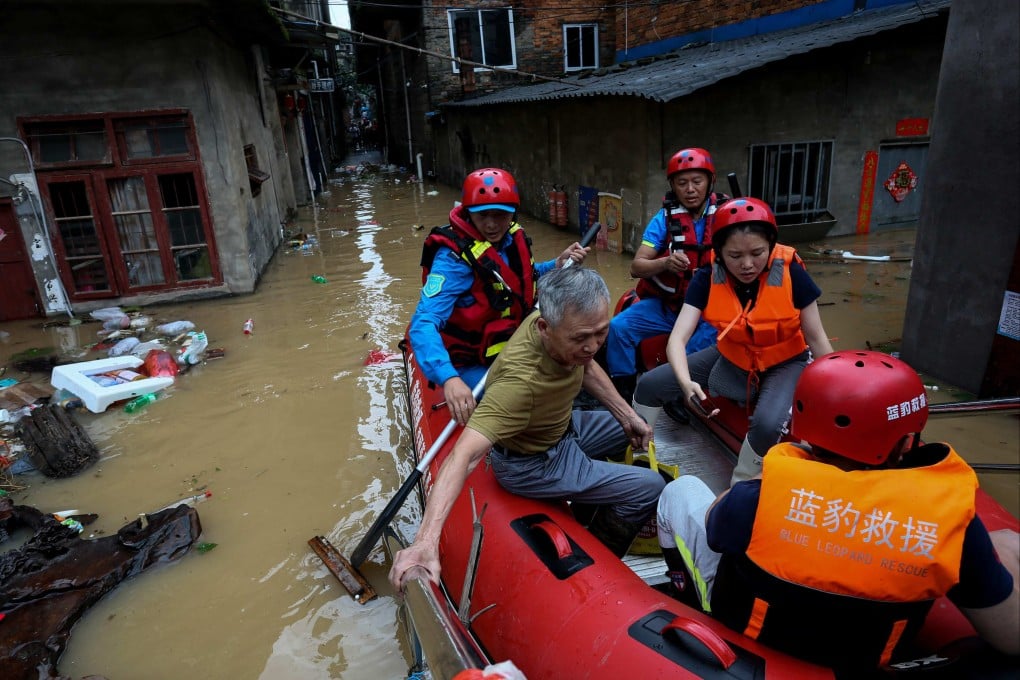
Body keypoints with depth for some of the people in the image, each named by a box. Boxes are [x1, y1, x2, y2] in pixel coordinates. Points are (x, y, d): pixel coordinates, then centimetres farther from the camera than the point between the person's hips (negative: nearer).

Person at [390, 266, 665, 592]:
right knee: (650, 488, -7)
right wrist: (427, 539, -57)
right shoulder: (521, 378, -42)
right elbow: (464, 455, -48)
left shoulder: (570, 324, -19)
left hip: (562, 427, 8)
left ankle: (586, 504, 45)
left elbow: (587, 368, 5)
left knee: (635, 429, 25)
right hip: (532, 463, -8)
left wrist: (626, 415, 3)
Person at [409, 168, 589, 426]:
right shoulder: (455, 257, -24)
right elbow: (423, 324, -34)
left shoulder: (513, 237, -2)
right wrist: (449, 379, -50)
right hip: (473, 367, -7)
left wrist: (557, 265, 1)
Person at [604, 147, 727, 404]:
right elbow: (636, 267, -7)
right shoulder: (664, 218, -2)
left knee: (702, 344, -32)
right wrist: (664, 263, -29)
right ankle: (621, 395, 1)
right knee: (618, 328, -18)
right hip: (665, 303, 2)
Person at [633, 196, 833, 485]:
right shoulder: (707, 278, -19)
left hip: (785, 362, -3)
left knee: (767, 424, -34)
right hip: (732, 358, 3)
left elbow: (816, 337, -12)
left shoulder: (791, 273, -23)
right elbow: (678, 338, -26)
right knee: (649, 385, -6)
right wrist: (686, 382, -45)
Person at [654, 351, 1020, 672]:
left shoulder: (759, 496, -34)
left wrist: (782, 472, 2)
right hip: (862, 661, 3)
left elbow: (713, 520, -9)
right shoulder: (951, 518, -30)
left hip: (741, 631, -2)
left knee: (682, 489, 14)